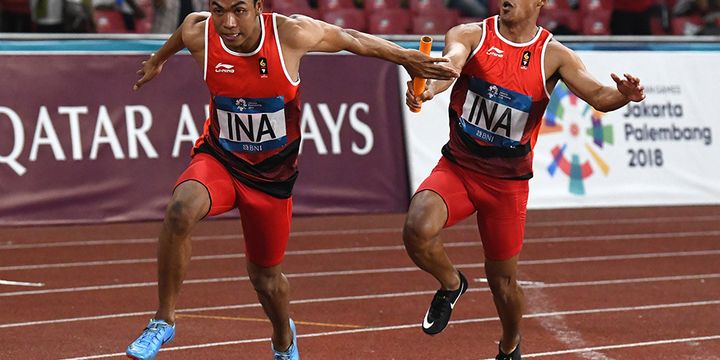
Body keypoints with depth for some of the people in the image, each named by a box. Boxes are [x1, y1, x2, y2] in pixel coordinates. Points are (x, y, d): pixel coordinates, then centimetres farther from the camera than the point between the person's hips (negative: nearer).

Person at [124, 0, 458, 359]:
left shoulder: (291, 34, -23)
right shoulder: (198, 34, -18)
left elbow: (350, 39, -5)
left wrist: (408, 59, 7)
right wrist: (158, 59, 30)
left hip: (272, 175, 0)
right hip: (218, 158, 0)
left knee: (266, 277, 14)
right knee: (181, 211, -33)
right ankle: (163, 321, -18)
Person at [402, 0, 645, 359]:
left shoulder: (554, 56, -6)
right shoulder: (471, 36, -7)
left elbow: (597, 95, -15)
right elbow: (450, 63, -28)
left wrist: (622, 95, -40)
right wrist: (429, 87, -52)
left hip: (508, 182, 0)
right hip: (456, 167, 0)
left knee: (502, 279, 9)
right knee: (417, 230, -28)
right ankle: (451, 284, 6)